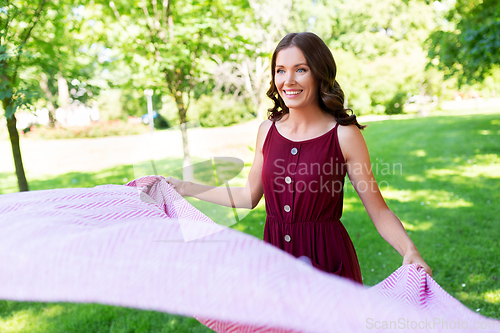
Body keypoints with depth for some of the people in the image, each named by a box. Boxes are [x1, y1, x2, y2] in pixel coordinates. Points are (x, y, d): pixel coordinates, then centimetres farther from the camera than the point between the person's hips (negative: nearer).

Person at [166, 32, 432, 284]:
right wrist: (184, 187, 17)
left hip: (328, 259, -3)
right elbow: (249, 196, 13)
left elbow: (378, 211, -8)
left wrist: (410, 251, -25)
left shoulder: (345, 135, -11)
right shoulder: (268, 130, 1)